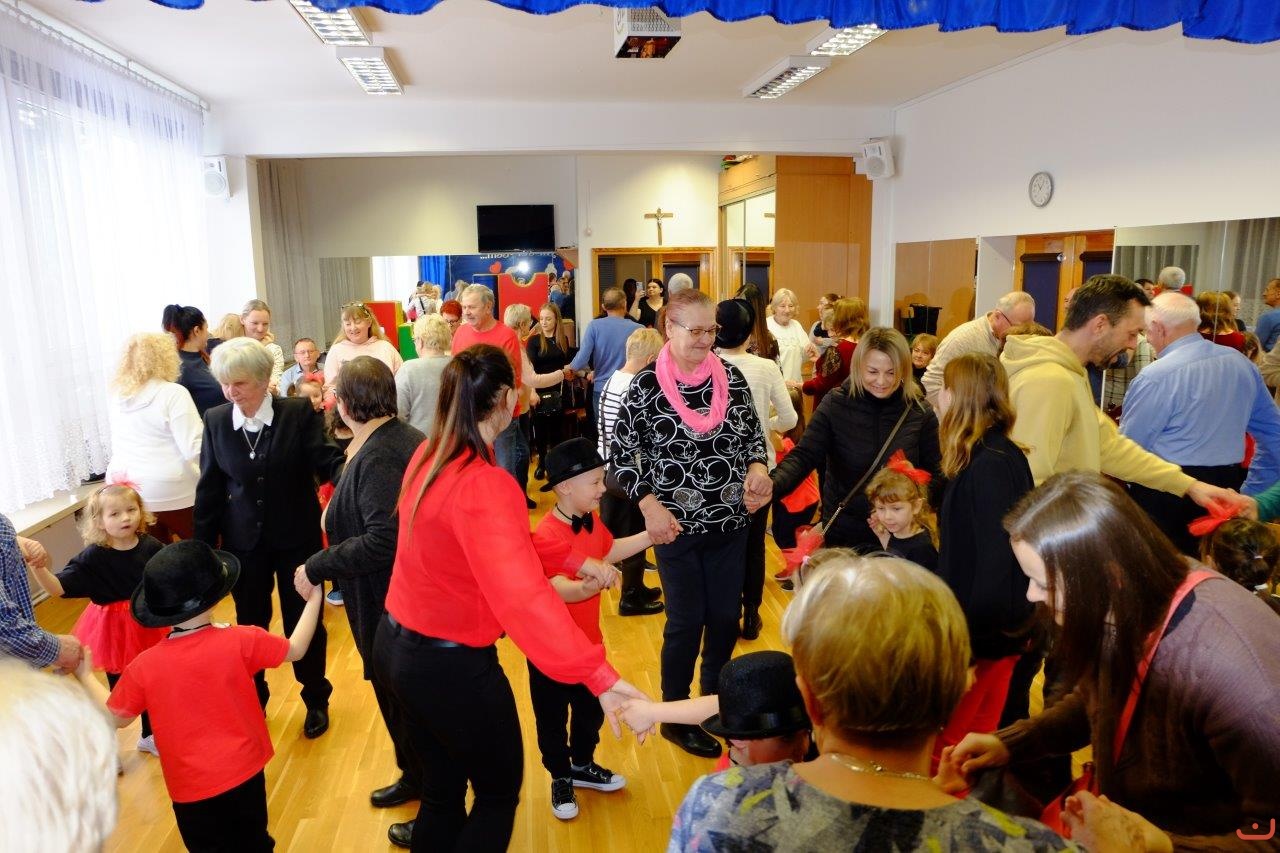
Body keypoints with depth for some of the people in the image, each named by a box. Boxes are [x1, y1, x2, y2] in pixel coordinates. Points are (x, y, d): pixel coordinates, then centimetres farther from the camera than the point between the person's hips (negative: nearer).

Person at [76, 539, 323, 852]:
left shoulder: (145, 666, -14)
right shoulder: (240, 641, -18)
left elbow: (116, 718, 3)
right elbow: (295, 649, -2)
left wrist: (85, 676, 18)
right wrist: (313, 598, 9)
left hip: (190, 787, 1)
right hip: (244, 772, 0)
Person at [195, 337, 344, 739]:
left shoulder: (299, 413, -12)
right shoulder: (215, 421, -4)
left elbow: (325, 461, -16)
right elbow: (209, 489, 1)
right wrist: (204, 547, 3)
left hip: (296, 538, -2)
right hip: (244, 542, 2)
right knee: (250, 624, 16)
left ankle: (316, 700, 32)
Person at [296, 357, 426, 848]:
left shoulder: (377, 457, -25)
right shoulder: (403, 437, 3)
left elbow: (382, 541, -33)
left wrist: (316, 569, -23)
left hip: (390, 606, -9)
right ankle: (414, 776, 45)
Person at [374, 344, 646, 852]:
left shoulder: (428, 455, -2)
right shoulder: (483, 486, -30)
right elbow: (523, 596, -42)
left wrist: (574, 561, 10)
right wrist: (601, 676, -47)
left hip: (399, 646, 8)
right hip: (451, 664, -8)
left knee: (442, 788, 26)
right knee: (499, 792, 18)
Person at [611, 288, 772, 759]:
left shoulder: (732, 377, 0)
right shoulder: (646, 385, -11)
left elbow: (753, 434, 11)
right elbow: (621, 455, -7)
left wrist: (757, 466, -9)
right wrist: (650, 506, -16)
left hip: (730, 523, 4)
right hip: (676, 526, -4)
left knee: (726, 617, 14)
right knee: (686, 621, 6)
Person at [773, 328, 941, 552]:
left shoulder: (920, 413, -7)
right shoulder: (836, 405, -11)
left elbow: (935, 473, 0)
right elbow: (804, 455, -18)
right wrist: (772, 485, -36)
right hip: (841, 532, -1)